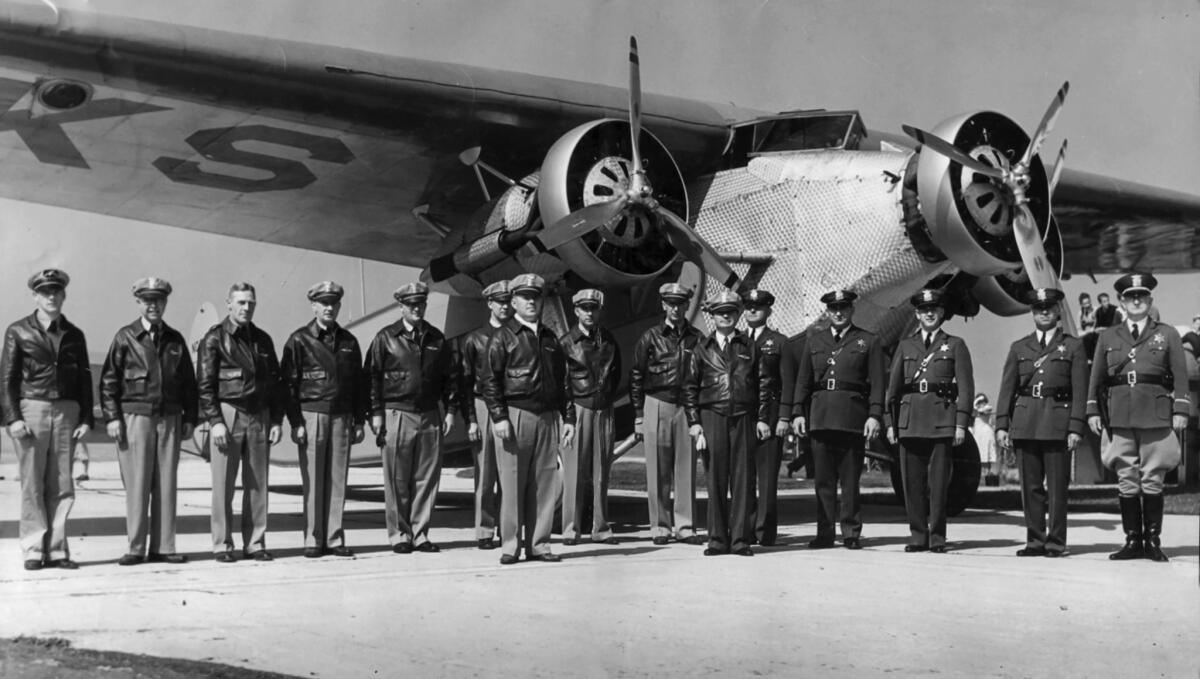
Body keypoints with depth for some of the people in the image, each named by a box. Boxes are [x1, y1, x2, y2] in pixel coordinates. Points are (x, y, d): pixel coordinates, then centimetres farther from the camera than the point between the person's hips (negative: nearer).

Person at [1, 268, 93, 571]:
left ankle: (56, 549, 6)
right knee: (32, 485, -2)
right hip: (31, 409, -3)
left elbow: (85, 379, 14)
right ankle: (34, 550, 4)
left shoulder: (74, 335, 12)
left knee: (62, 487, 1)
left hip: (66, 411, 3)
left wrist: (86, 419, 5)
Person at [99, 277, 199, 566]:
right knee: (137, 484, -3)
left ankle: (163, 546, 8)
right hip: (135, 416, -3)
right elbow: (108, 380, 0)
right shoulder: (125, 337, 3)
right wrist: (112, 417, -8)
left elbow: (189, 381, 15)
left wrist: (190, 418, 9)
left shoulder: (175, 339, 12)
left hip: (169, 418, 3)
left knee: (166, 484, 3)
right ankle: (135, 548, 3)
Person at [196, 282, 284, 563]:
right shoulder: (215, 338, 0)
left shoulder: (263, 339, 15)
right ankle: (222, 545, 4)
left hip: (260, 417, 4)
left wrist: (277, 420, 9)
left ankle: (254, 543, 11)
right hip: (228, 415, -4)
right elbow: (205, 384, -5)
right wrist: (215, 421, -13)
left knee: (258, 484, 5)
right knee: (223, 485, -2)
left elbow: (275, 382, 17)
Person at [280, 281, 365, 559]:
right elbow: (289, 383, -2)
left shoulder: (348, 341, 13)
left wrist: (359, 421, 10)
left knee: (338, 481, 3)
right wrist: (295, 422, -8)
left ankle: (334, 539, 8)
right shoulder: (299, 340, 1)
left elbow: (359, 383, 16)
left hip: (342, 417, 4)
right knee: (313, 482, -2)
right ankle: (313, 540, 3)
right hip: (311, 414, -3)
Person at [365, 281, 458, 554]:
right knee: (397, 481, 0)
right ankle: (399, 535, 9)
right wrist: (376, 413, -6)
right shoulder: (385, 338, 1)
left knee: (427, 479, 4)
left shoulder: (437, 338, 11)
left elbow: (450, 376, 15)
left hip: (430, 416, 3)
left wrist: (450, 409, 8)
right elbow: (372, 376, 0)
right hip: (397, 416, -3)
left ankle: (420, 534, 12)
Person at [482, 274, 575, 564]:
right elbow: (490, 380, -3)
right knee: (512, 484, -3)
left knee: (545, 484, 4)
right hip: (514, 415, -5)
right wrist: (499, 417, -13)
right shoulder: (502, 338, 3)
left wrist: (568, 418, 12)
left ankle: (538, 544, 10)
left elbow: (562, 382, 19)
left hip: (547, 418, 5)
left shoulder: (551, 339, 18)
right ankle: (510, 546, 3)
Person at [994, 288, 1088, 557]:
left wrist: (1076, 428, -7)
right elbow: (1007, 388, 11)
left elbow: (1080, 391, 2)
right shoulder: (1019, 348, 14)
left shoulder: (1073, 346, 7)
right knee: (1030, 486, 5)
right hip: (1025, 423, 3)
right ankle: (1035, 540, 11)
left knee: (1057, 487, -1)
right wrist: (1002, 424, 2)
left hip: (1057, 423, -3)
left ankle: (1056, 542, 5)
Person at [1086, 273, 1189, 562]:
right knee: (1126, 481, 2)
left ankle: (1153, 541, 4)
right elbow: (1096, 377, 14)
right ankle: (1132, 540, 6)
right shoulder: (1108, 337, 14)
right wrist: (1093, 411, 6)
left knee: (1152, 479, -1)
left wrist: (1180, 410, -5)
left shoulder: (1167, 334, 9)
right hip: (1120, 416, 2)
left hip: (1156, 415, -2)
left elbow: (1180, 375, 4)